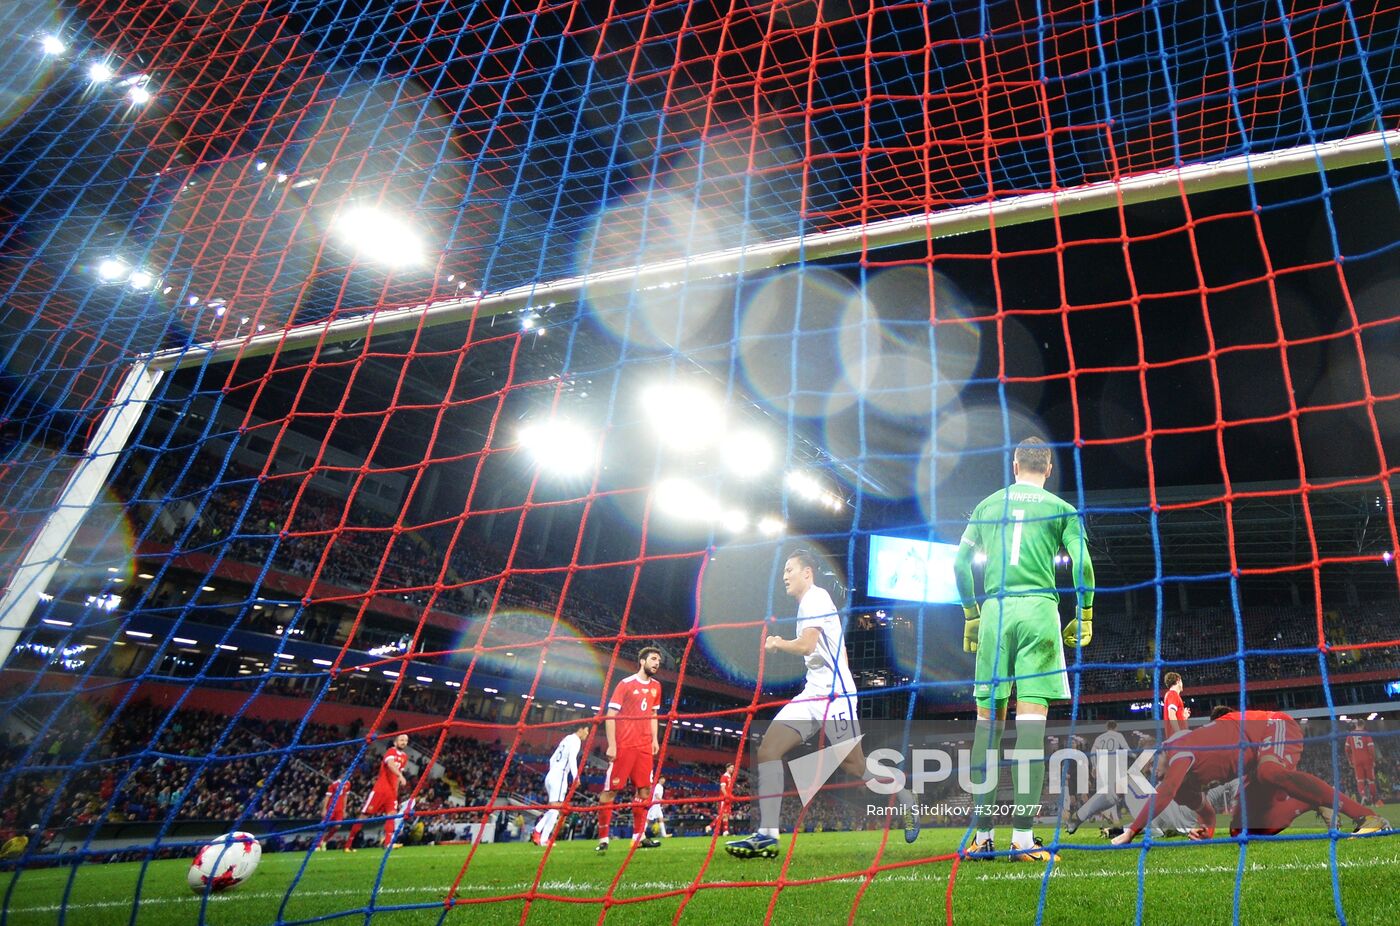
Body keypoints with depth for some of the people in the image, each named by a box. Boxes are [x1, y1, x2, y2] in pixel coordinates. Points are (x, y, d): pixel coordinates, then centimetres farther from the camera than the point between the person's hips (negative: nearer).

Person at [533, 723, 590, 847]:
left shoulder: (567, 739, 24)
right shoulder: (576, 740, -3)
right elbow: (572, 759, -19)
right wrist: (576, 777, -24)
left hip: (550, 775, 9)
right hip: (559, 776, -9)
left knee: (552, 808, 15)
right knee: (555, 808, -12)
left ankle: (537, 831, 5)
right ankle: (544, 839, -17)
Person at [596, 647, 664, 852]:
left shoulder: (655, 686, 12)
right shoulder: (625, 684, -7)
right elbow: (610, 715, -8)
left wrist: (654, 739, 12)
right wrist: (611, 744, -14)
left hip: (644, 746, 6)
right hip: (623, 745, -6)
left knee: (644, 789, 5)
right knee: (610, 789, -3)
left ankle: (639, 835, 12)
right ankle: (603, 838, 4)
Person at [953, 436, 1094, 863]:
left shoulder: (988, 505, 15)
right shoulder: (1061, 509, 9)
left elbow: (961, 562, 12)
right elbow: (1082, 563, 0)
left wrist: (971, 615, 19)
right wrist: (1084, 617, 10)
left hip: (994, 610, 2)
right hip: (1039, 608, -2)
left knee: (988, 719, 4)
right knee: (1032, 716, -5)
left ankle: (982, 835, 6)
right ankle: (1023, 836, -7)